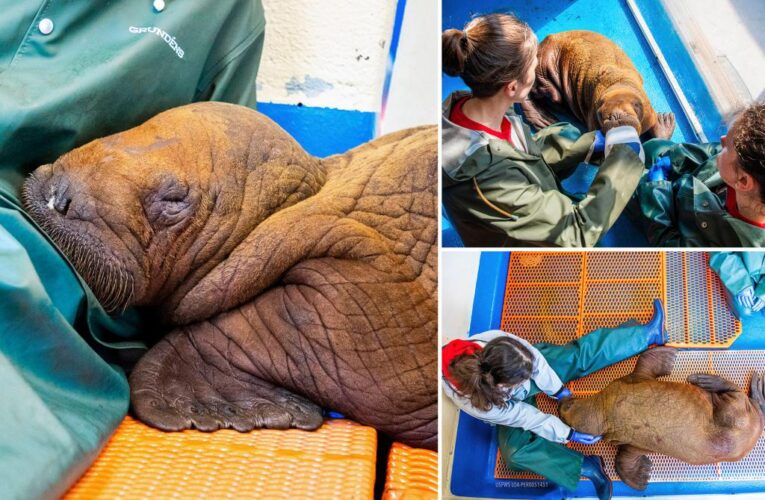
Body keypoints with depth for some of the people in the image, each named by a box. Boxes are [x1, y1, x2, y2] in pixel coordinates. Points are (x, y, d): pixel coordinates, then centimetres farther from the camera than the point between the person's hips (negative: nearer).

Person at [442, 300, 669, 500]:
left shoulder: (496, 343, -41)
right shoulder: (474, 403, -42)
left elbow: (536, 358, -21)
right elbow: (525, 417, -28)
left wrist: (558, 390, -10)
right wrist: (569, 434, -18)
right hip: (510, 406, -2)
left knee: (580, 354, -7)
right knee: (515, 452, -23)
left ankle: (649, 334, 5)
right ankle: (586, 465, -16)